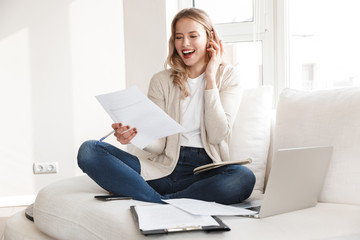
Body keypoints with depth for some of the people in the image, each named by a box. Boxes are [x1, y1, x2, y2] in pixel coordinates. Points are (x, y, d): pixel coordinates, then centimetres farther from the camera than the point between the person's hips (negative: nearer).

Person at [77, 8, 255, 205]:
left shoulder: (228, 76, 7)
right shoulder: (161, 81, 10)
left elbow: (217, 135, -7)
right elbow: (159, 144, 1)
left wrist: (210, 77, -4)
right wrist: (137, 135, -22)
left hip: (204, 170, -1)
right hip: (163, 168, 2)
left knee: (244, 178, -37)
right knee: (88, 150, -18)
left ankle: (154, 203, -27)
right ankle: (163, 205, -29)